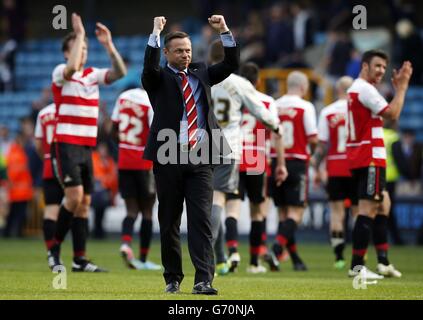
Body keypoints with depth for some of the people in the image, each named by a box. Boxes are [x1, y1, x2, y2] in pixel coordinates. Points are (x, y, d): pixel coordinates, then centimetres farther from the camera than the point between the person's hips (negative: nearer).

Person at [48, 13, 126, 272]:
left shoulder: (93, 75, 12)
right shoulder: (60, 72, -4)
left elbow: (120, 72, -1)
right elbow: (72, 67, -28)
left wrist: (109, 45, -9)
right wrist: (79, 33, -20)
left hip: (87, 147, 6)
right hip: (66, 145, -6)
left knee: (85, 203, 3)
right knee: (75, 196, -18)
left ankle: (80, 260, 5)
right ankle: (55, 248, -1)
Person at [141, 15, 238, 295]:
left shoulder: (201, 73, 16)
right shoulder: (158, 79, 5)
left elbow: (232, 64, 9)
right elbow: (149, 66, -16)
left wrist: (225, 31, -2)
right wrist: (156, 33, -22)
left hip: (201, 160, 2)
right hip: (169, 158, -2)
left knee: (202, 219, -8)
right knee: (169, 221, 6)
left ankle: (203, 280, -14)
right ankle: (173, 279, 16)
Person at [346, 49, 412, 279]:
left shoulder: (356, 89, 19)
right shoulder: (365, 89, -13)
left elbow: (386, 113, 22)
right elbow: (392, 114, -20)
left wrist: (398, 87, 17)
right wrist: (402, 87, -13)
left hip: (359, 157, 11)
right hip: (370, 158, -11)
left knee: (383, 204, 15)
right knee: (368, 210, -10)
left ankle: (383, 261, 14)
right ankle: (357, 266, -11)